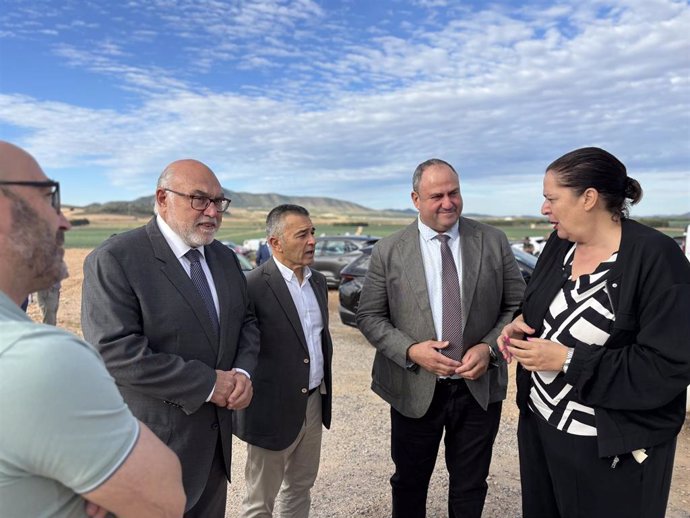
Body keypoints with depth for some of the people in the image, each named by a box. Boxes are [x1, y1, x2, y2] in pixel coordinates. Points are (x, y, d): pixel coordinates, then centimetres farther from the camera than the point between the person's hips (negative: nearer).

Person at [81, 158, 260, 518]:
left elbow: (246, 321, 10)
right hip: (156, 439, -6)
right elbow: (114, 351, -24)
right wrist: (208, 383, -21)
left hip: (216, 433, 7)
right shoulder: (114, 260, -17)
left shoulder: (225, 258, 5)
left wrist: (242, 372, -11)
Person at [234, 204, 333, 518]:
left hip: (314, 403, 7)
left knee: (300, 487, 23)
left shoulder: (318, 281, 6)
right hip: (274, 408, -6)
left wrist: (325, 384, 14)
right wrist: (248, 393, -10)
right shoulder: (253, 286, -18)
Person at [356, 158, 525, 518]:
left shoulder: (493, 241, -3)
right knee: (409, 484, 20)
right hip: (415, 389, -1)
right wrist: (410, 350, -18)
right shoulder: (388, 251, -6)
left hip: (480, 386, 1)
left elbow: (517, 305, 2)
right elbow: (369, 316, -3)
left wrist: (489, 347, -13)